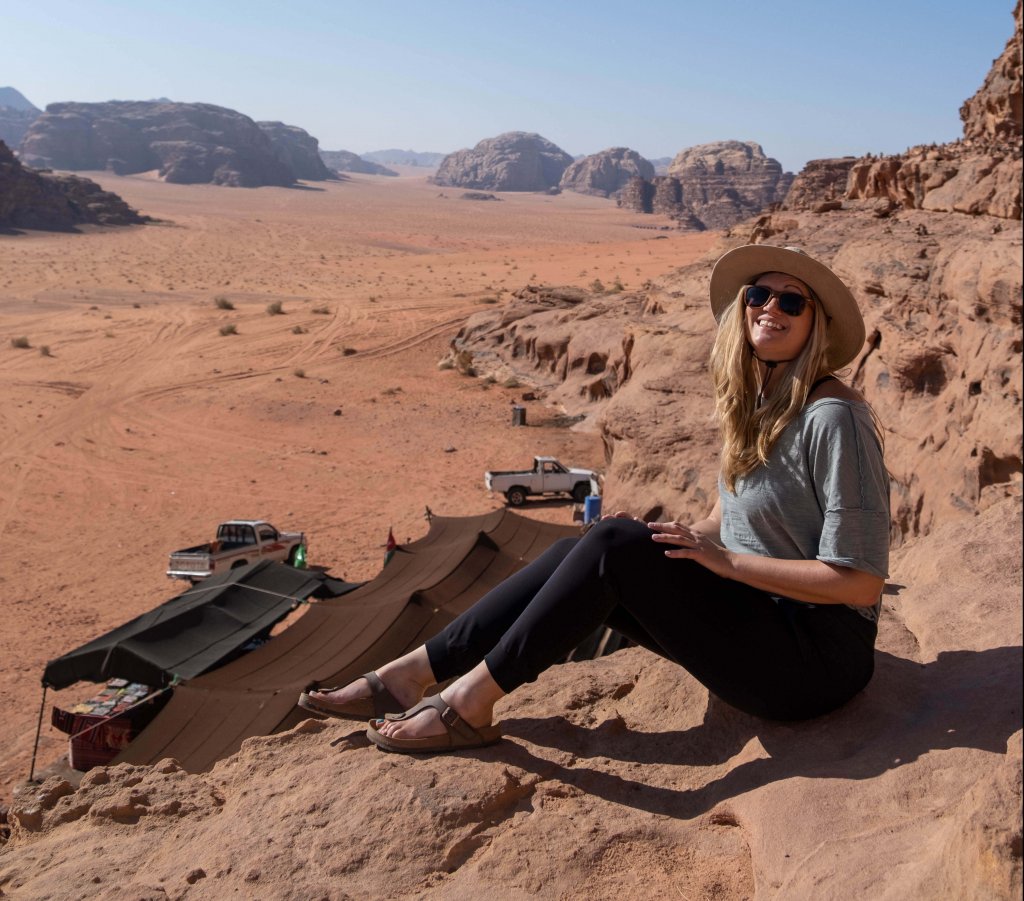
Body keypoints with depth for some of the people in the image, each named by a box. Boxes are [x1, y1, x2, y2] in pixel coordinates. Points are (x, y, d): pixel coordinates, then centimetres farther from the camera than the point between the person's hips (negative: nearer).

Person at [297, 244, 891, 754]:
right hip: (760, 619, 8)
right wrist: (664, 538, 0)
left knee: (615, 544, -23)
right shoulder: (755, 406, 8)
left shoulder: (832, 419, -19)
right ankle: (412, 675, -5)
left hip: (819, 657, -8)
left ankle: (470, 702, -14)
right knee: (578, 552, -8)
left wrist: (727, 560, -19)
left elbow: (860, 582, -21)